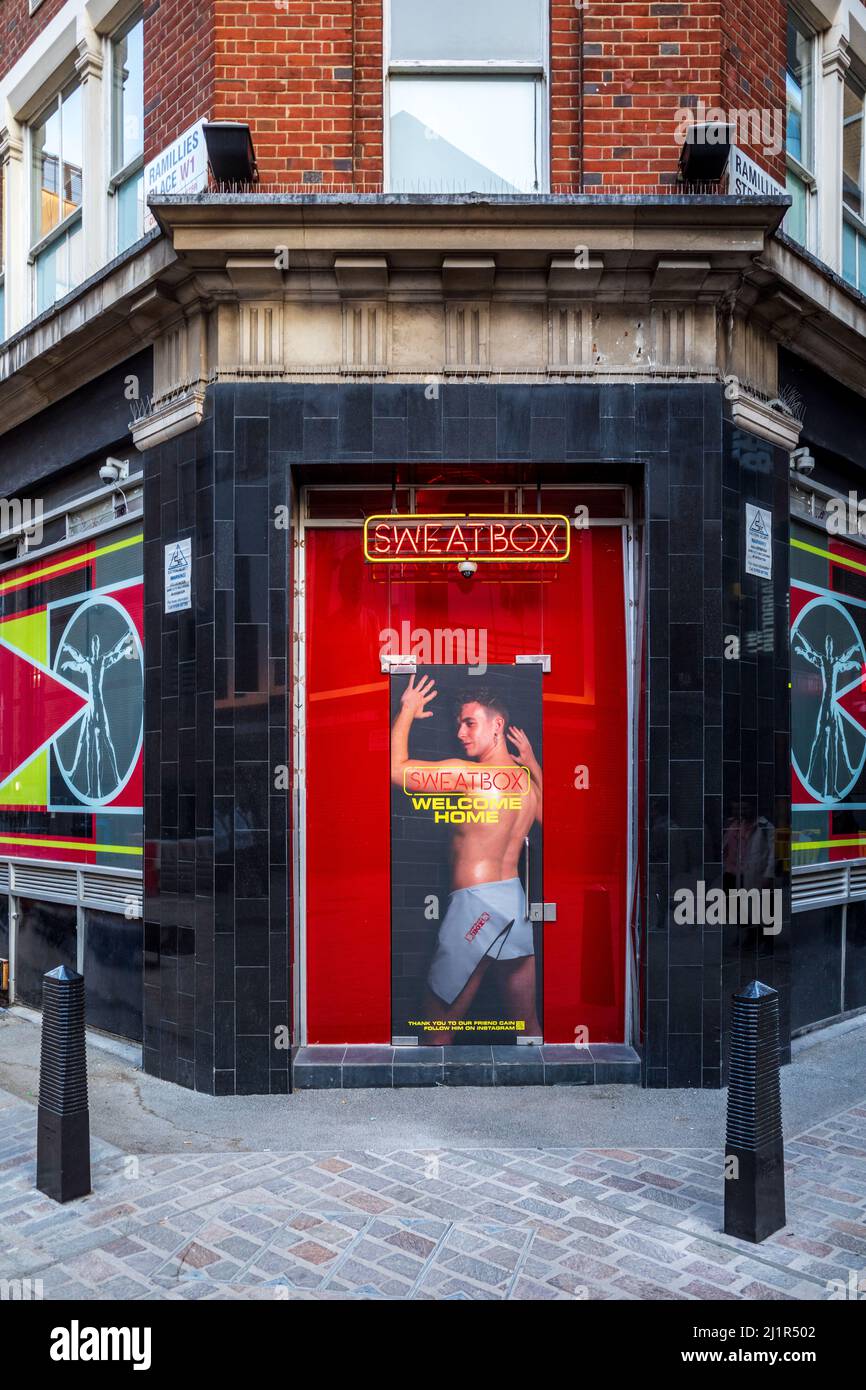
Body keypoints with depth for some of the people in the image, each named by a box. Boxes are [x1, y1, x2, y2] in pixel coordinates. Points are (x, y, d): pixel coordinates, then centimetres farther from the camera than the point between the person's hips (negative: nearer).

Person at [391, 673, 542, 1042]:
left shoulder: (468, 773, -15)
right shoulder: (528, 784, 8)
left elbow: (396, 768, -14)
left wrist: (407, 712, 0)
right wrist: (533, 764, 28)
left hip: (476, 905, -7)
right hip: (518, 903, 7)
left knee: (437, 1025, 6)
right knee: (529, 1027, 16)